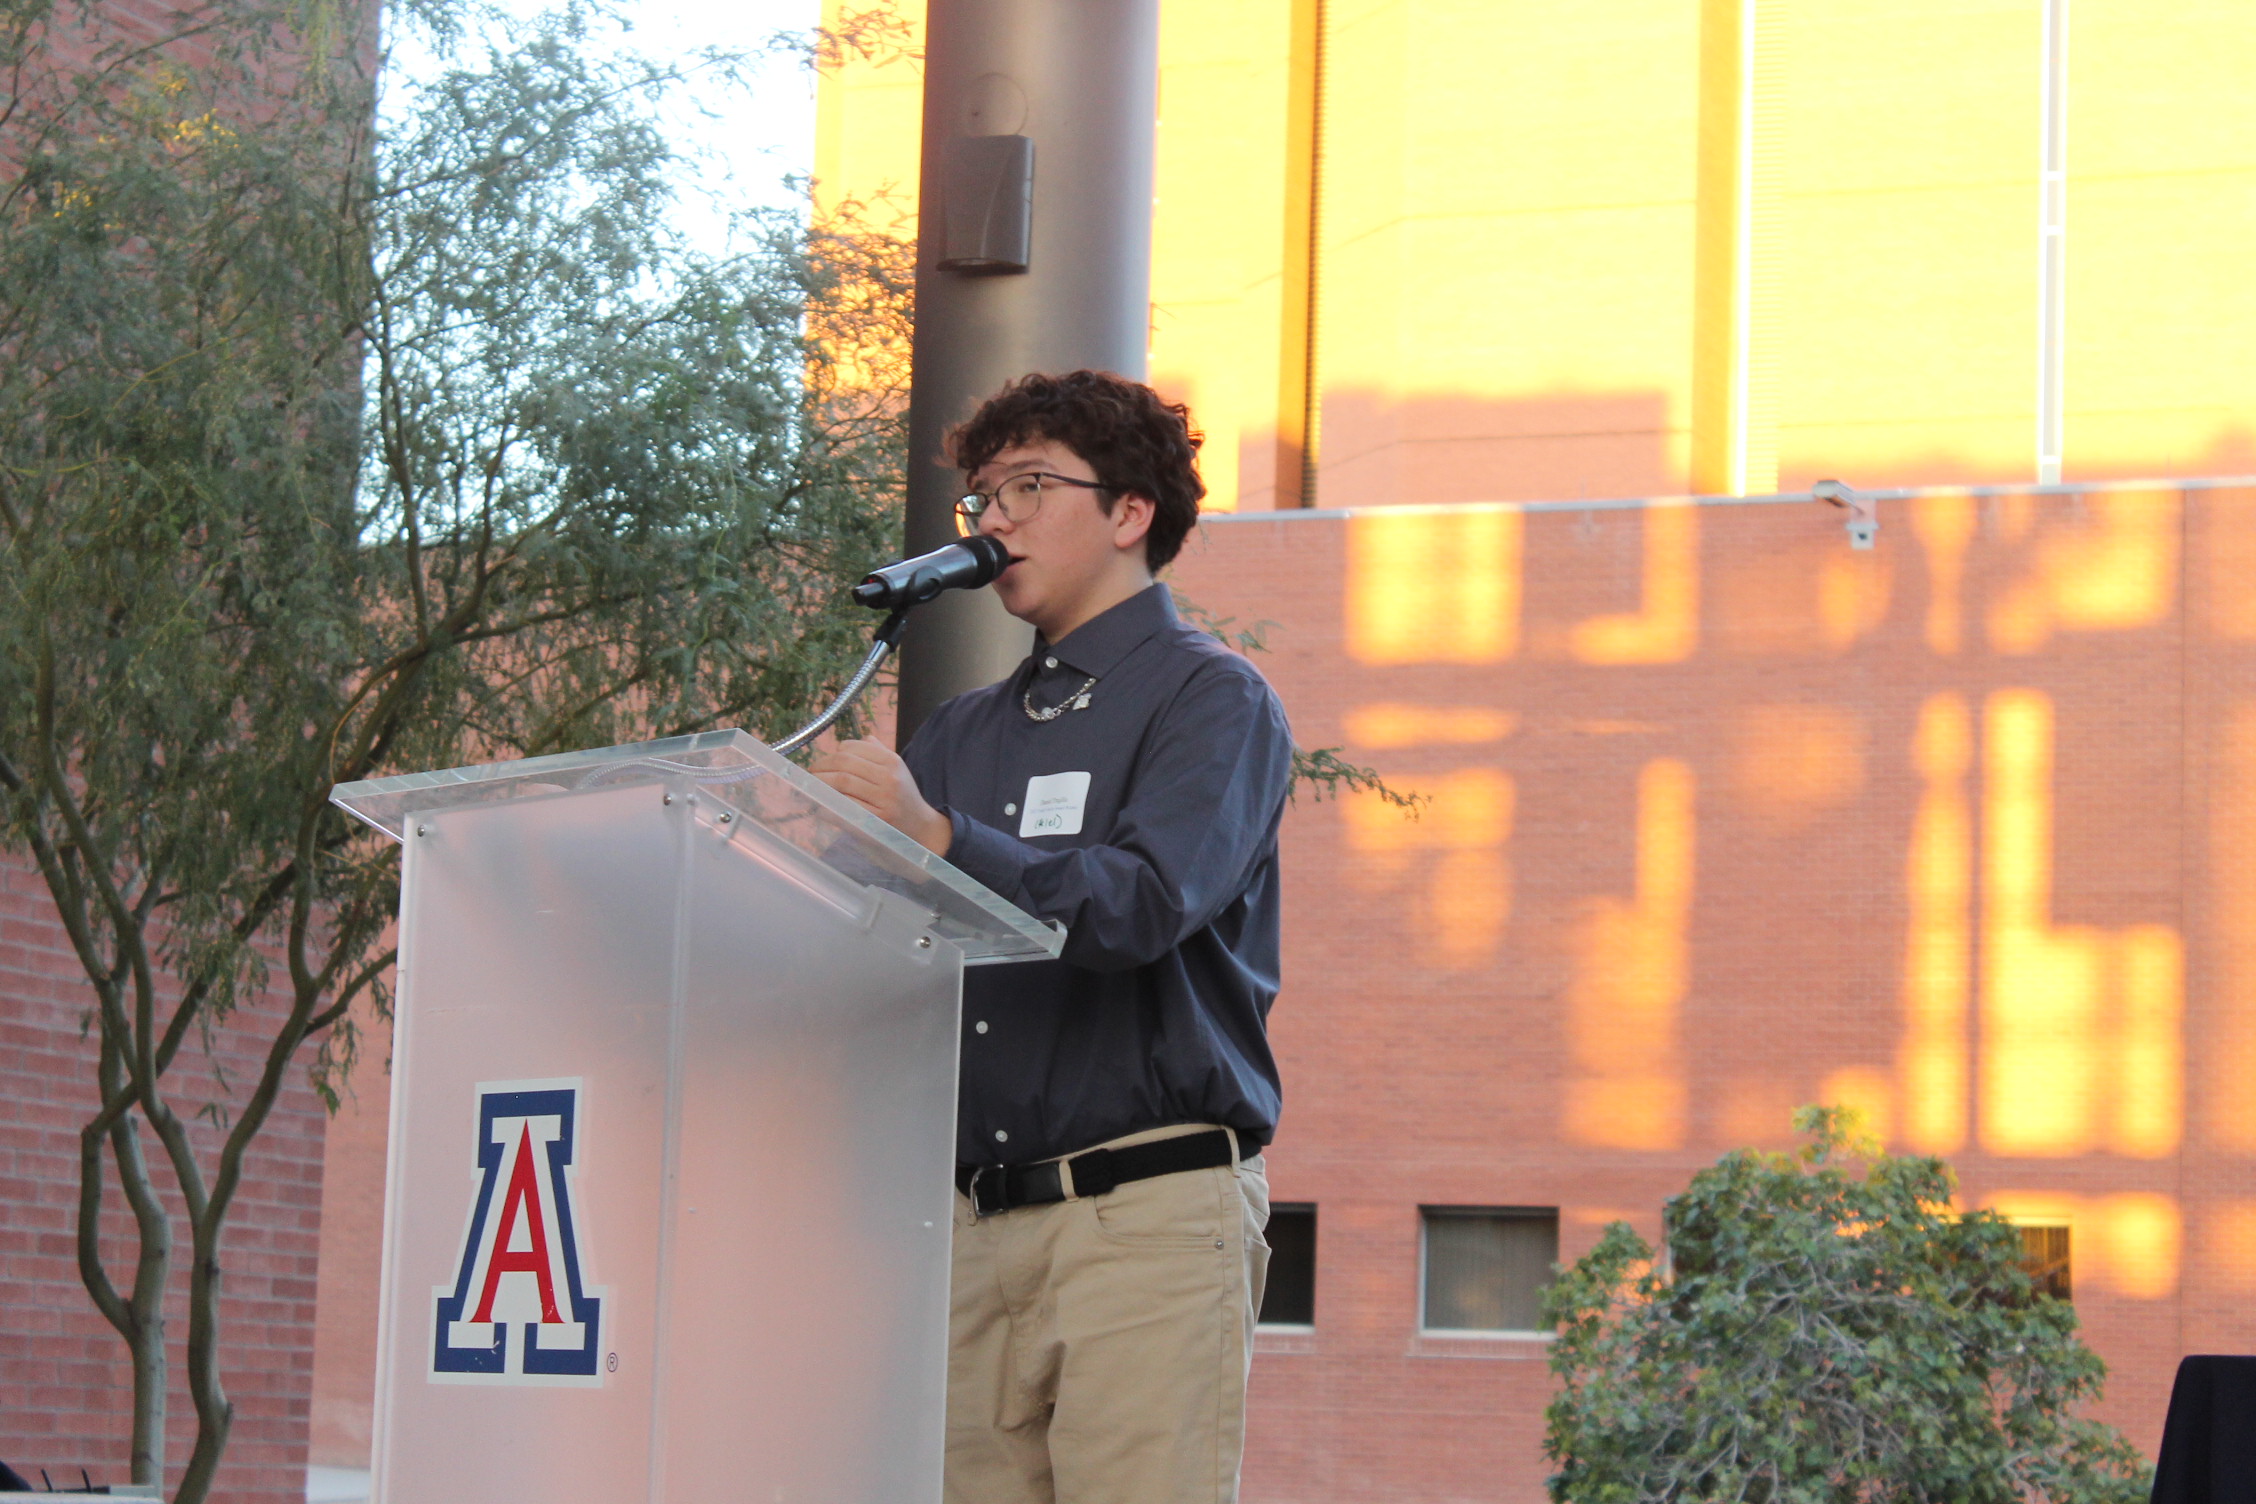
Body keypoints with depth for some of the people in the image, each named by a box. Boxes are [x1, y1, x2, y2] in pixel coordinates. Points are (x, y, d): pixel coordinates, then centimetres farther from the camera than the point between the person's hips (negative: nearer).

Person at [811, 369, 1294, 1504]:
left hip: (1147, 1210, -6)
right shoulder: (963, 733, 24)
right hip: (978, 1225, 6)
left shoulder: (1212, 699, 2)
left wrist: (940, 837, -27)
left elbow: (1145, 903, -15)